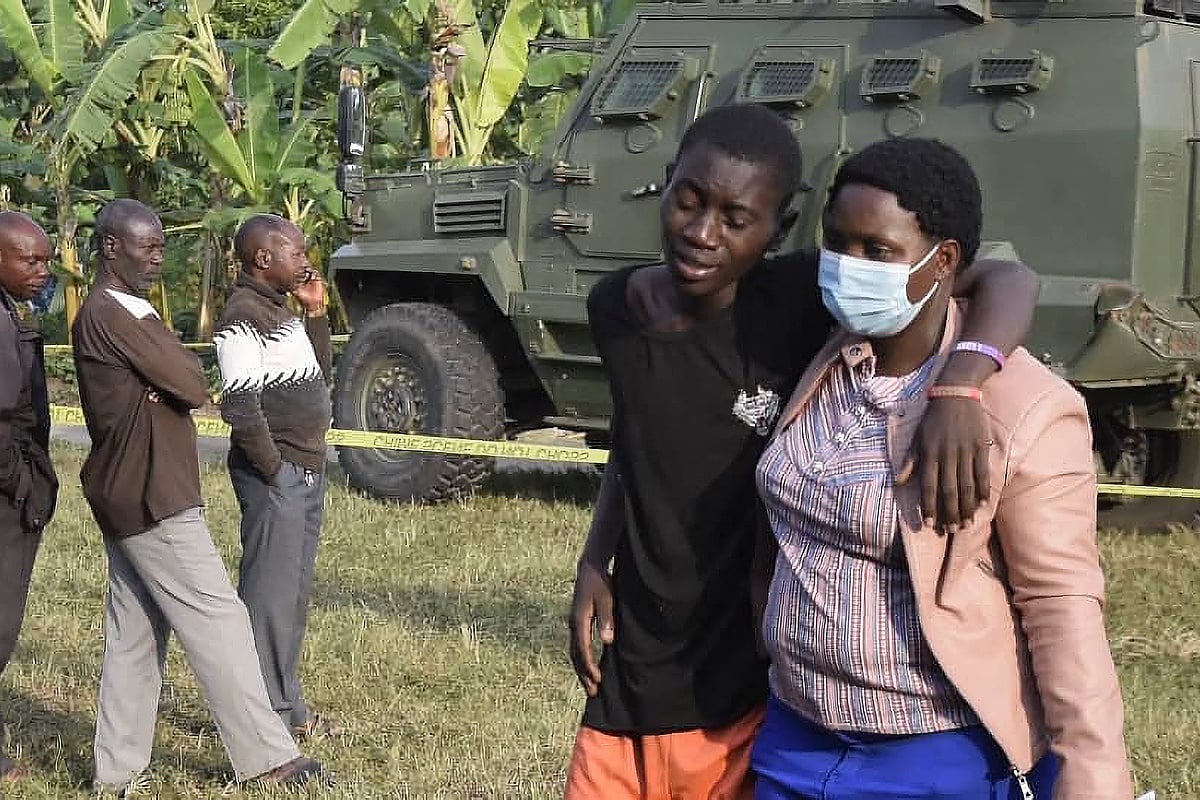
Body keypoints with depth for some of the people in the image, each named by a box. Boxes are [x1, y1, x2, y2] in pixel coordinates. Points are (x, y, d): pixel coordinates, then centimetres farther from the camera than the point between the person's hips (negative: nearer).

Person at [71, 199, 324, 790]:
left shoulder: (125, 312, 18)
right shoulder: (111, 316, -16)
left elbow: (181, 386, 10)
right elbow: (191, 385, -19)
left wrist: (167, 386, -11)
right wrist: (183, 379, 2)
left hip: (131, 494, 10)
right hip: (152, 497, -10)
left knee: (134, 638, 11)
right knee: (217, 619, -6)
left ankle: (116, 772, 14)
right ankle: (266, 756, -2)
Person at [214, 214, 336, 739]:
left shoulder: (278, 309, 16)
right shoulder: (243, 317, -15)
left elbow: (318, 375, 23)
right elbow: (240, 405, -22)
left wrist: (315, 313, 12)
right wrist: (273, 468, -17)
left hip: (306, 470, 10)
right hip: (275, 476, -10)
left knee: (294, 592, 15)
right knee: (269, 592, -5)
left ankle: (287, 704, 25)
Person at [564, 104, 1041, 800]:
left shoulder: (797, 303, -14)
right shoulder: (617, 306, -1)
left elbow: (1009, 280, -18)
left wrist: (960, 383, -36)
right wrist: (594, 563, 4)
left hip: (750, 700, -4)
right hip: (629, 689, 4)